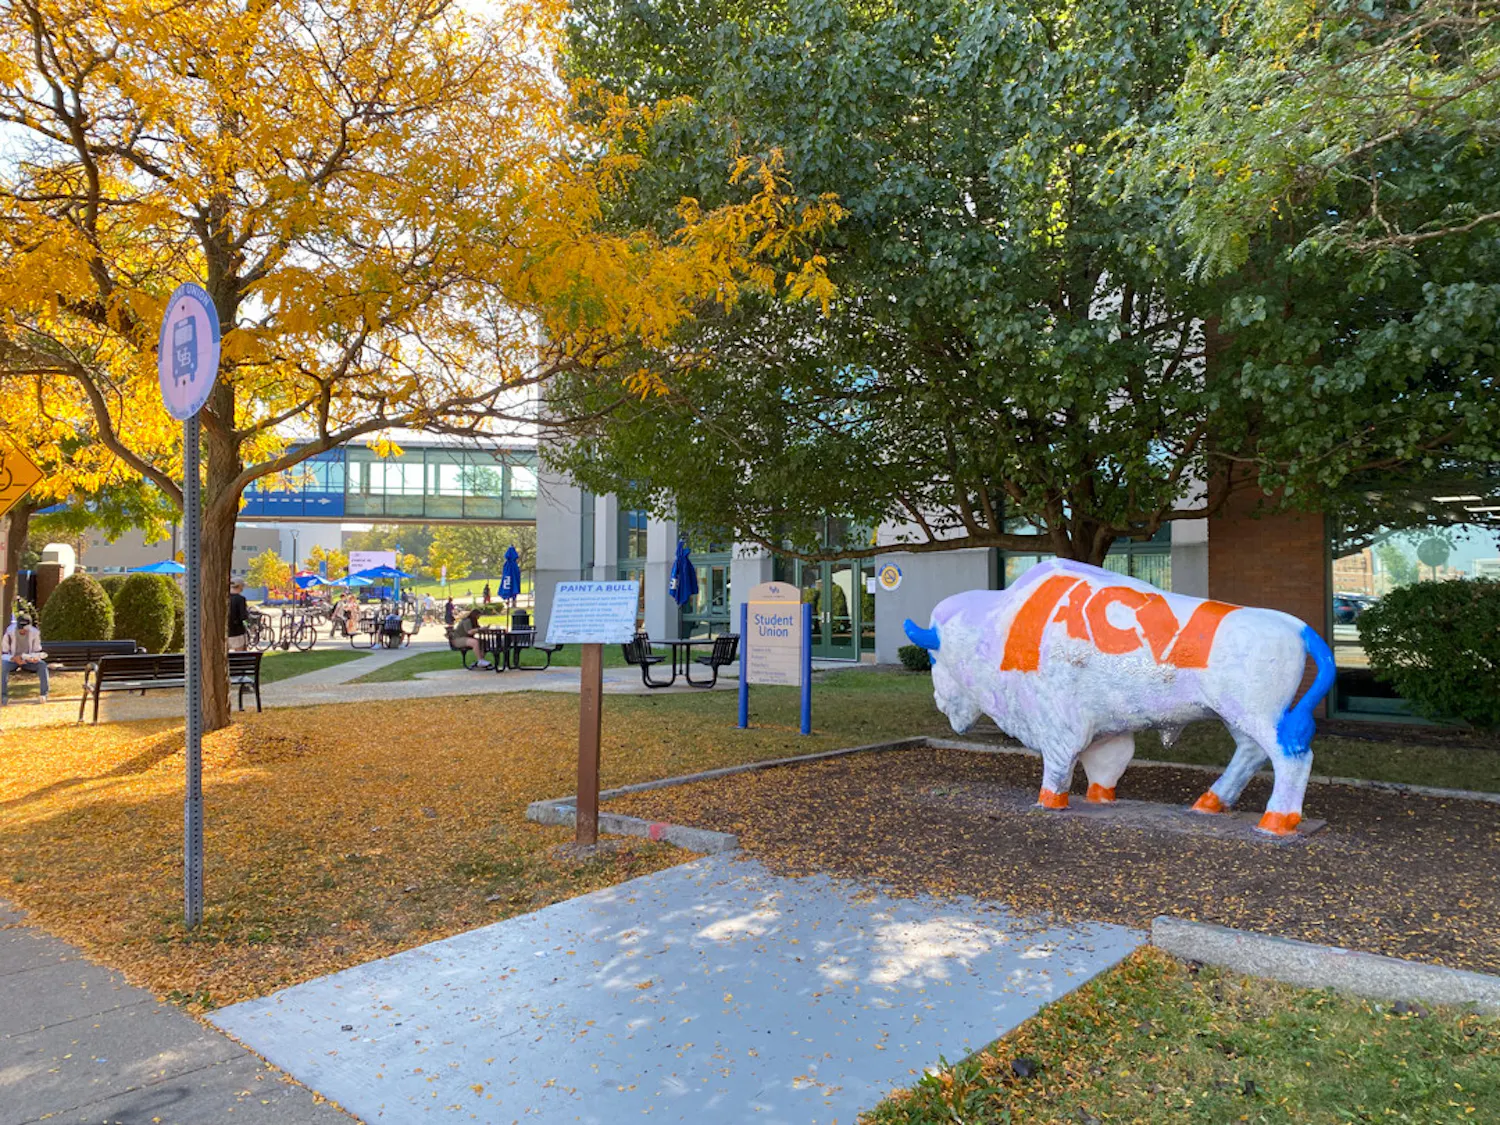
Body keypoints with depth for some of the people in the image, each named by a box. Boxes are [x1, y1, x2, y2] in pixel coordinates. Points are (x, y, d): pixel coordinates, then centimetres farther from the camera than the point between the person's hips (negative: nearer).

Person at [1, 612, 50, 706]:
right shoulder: (10, 632, -18)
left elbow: (38, 652, -4)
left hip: (28, 660, 1)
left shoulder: (35, 633, -13)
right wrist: (14, 658, -36)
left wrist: (35, 658, -29)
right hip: (12, 659, -1)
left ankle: (44, 694, -22)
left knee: (42, 665, -28)